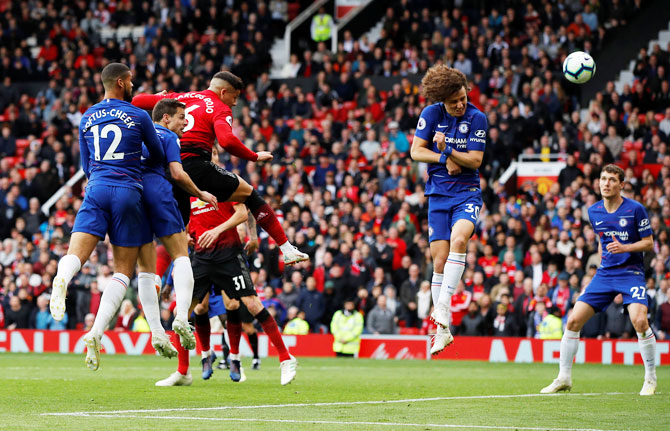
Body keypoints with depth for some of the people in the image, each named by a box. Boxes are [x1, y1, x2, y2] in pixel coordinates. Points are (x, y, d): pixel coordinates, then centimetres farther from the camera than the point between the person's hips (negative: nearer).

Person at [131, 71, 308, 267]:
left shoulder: (180, 98, 22)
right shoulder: (220, 109, 4)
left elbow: (137, 101, 22)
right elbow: (226, 140, -17)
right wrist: (254, 157, -3)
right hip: (194, 164, -6)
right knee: (250, 194, 8)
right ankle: (286, 249, 3)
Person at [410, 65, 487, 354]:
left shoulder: (477, 118, -7)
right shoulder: (431, 114, -1)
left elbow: (475, 161, -9)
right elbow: (416, 151, 0)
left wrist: (448, 149, -21)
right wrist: (444, 159, -13)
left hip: (467, 193, -2)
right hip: (438, 194, 2)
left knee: (459, 238, -31)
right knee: (440, 260, -2)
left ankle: (442, 308, -30)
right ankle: (442, 329, 6)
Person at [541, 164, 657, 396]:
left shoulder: (635, 209, -8)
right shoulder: (594, 211, 7)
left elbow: (649, 243, -4)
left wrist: (625, 248, -20)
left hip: (631, 271, -5)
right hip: (605, 272, 5)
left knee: (639, 320, -26)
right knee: (573, 320, -5)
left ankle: (650, 379, -9)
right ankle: (564, 378, 8)